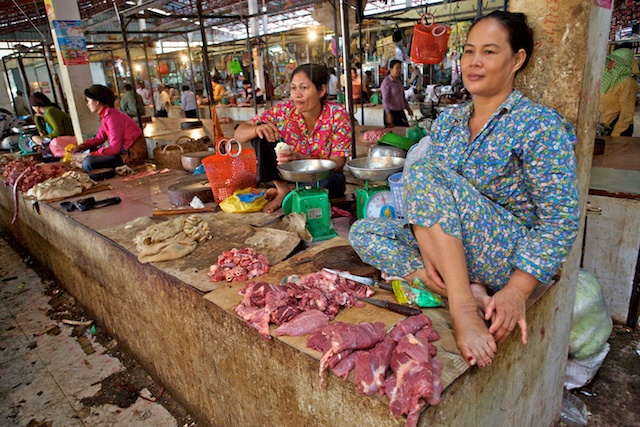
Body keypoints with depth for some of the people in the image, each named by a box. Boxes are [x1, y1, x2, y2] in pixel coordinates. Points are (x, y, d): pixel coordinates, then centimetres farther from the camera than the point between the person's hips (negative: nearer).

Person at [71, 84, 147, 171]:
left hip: (133, 154, -10)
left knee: (88, 163, -21)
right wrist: (82, 146, 2)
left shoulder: (112, 116, -19)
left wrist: (88, 155, -17)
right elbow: (99, 138, 17)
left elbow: (114, 148, -22)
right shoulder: (106, 115, 9)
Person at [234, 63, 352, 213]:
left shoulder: (338, 116, -19)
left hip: (323, 176, -2)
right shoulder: (283, 111, -13)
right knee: (262, 135, -16)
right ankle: (282, 189, -7)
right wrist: (257, 130, -36)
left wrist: (300, 159, -39)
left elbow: (337, 164, -22)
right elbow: (239, 134, -11)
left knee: (335, 180, -38)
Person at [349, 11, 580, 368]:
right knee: (364, 232, -9)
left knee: (425, 173, -27)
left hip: (512, 260, -7)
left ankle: (464, 306, -26)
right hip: (448, 249, 7)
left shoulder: (540, 125, -10)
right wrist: (428, 253, -12)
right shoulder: (447, 123, 8)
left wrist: (517, 290, -24)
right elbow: (428, 204, 6)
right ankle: (469, 290, -17)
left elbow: (561, 221, -14)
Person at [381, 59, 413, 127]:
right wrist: (388, 114, -26)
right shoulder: (386, 82, -13)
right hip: (392, 112, -7)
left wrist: (408, 108, 20)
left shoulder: (399, 81, 9)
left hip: (400, 111, 7)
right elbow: (385, 100, -19)